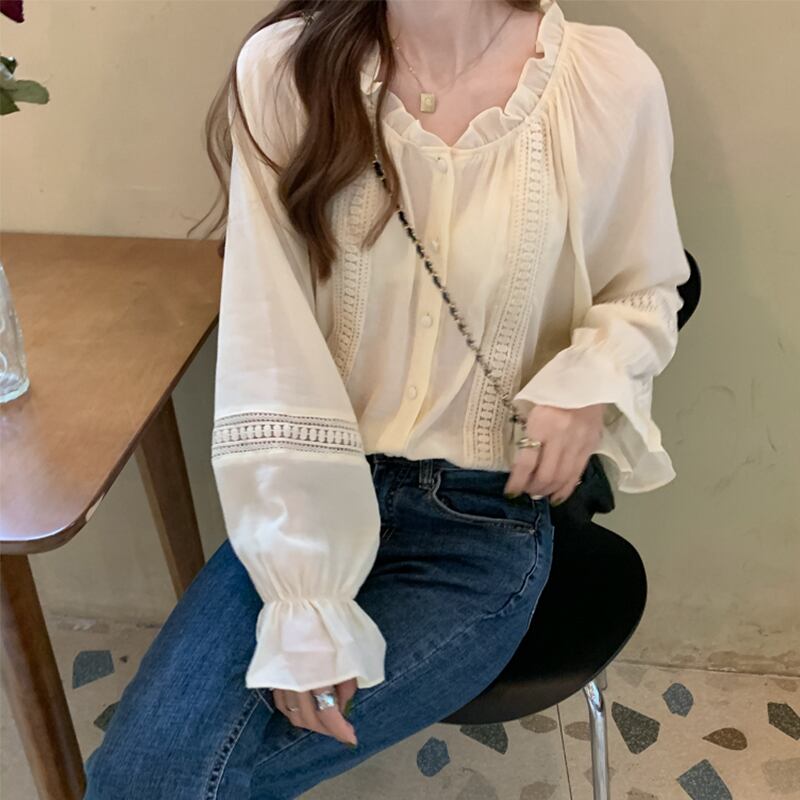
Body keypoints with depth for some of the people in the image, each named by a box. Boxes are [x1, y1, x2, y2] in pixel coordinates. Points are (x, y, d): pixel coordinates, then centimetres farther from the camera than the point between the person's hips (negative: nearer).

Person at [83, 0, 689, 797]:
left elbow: (645, 293, 9)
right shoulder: (284, 70, -9)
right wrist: (304, 598, -19)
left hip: (488, 515, -1)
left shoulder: (610, 81, -8)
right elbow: (269, 350, -13)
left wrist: (592, 380, -14)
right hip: (316, 495, 2)